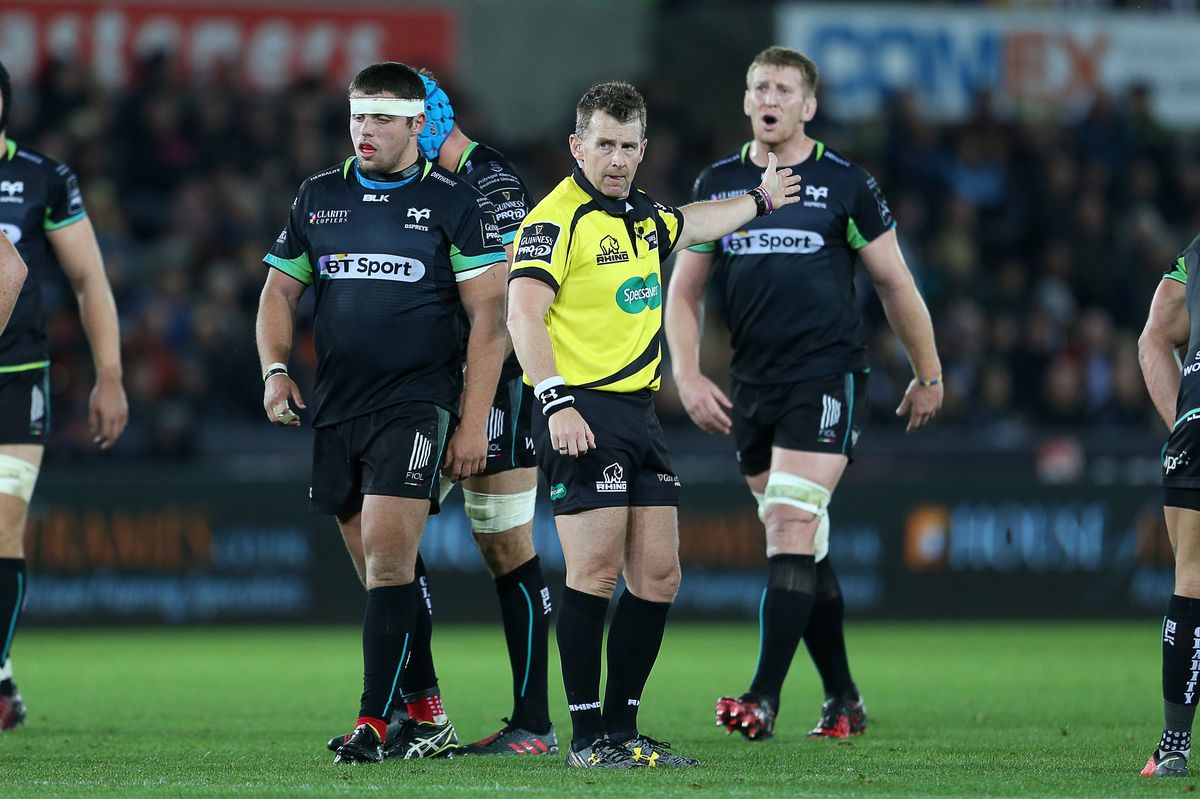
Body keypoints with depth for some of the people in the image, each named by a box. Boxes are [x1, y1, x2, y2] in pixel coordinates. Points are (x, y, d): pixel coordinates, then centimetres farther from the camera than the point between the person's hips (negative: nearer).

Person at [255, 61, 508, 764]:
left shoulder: (456, 203, -2)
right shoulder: (319, 198, 11)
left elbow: (488, 317, -4)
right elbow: (280, 290, 19)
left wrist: (474, 423, -9)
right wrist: (276, 371, 1)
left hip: (417, 405, -5)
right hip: (336, 409, 5)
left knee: (389, 556, -16)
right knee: (380, 568, 9)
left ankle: (375, 723, -18)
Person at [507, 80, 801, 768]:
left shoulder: (640, 214, 16)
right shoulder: (559, 217, -10)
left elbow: (689, 226, 41)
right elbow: (524, 311, -21)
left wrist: (759, 200, 54)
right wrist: (556, 404, -31)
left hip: (640, 413, 8)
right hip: (583, 414, -8)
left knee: (657, 577, 5)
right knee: (596, 573, -11)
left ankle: (624, 728, 12)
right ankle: (588, 736, -6)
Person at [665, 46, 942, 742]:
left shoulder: (845, 184, -1)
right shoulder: (717, 186, 9)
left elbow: (896, 284, 7)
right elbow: (684, 292, 13)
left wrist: (929, 375, 11)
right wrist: (688, 377, 0)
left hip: (828, 378, -5)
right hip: (752, 389, 5)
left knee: (790, 530, -16)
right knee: (805, 550, 8)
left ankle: (764, 699, -21)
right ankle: (843, 702, 16)